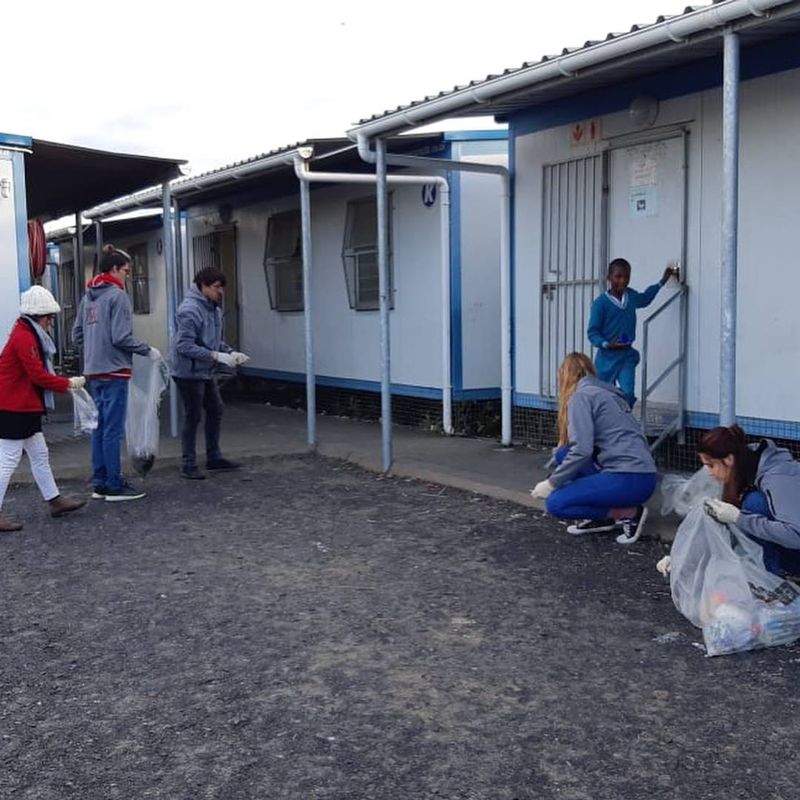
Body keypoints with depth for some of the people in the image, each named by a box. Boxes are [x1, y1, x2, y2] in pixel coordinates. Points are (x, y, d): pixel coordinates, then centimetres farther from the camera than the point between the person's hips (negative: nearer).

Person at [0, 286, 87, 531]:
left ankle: (54, 501, 24)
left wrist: (65, 382, 5)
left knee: (40, 455, 15)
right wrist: (69, 384, -11)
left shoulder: (27, 335, 14)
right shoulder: (24, 338, -18)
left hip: (25, 408, 11)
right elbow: (38, 376, -20)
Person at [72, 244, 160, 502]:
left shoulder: (88, 296, 12)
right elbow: (121, 337, -18)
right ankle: (114, 486, 2)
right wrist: (148, 350, -6)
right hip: (114, 371, -8)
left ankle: (100, 483, 19)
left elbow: (77, 334, 15)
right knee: (113, 430, -3)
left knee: (99, 428, 13)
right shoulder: (117, 295, -12)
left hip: (93, 372, 8)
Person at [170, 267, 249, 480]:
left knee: (215, 410, 15)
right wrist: (217, 356, -28)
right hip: (189, 372, -9)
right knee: (193, 417, -1)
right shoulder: (189, 310, -21)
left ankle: (214, 457, 28)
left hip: (205, 371, 9)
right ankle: (189, 464, 11)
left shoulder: (214, 309, 7)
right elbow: (184, 346, -27)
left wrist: (230, 352, -1)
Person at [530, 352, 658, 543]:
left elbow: (582, 451, -15)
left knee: (555, 503, -7)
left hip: (629, 480, -9)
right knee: (564, 455, 12)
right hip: (639, 475, 9)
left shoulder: (581, 395, -4)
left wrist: (551, 483, -5)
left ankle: (629, 513, -2)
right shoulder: (606, 392, 22)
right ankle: (603, 517, 10)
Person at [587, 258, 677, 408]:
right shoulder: (600, 303, -13)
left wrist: (662, 281, 30)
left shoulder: (631, 296, 5)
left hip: (627, 356, 3)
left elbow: (645, 298, 30)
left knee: (628, 394, -16)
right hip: (607, 357, -3)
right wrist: (606, 344, -28)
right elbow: (592, 332, -12)